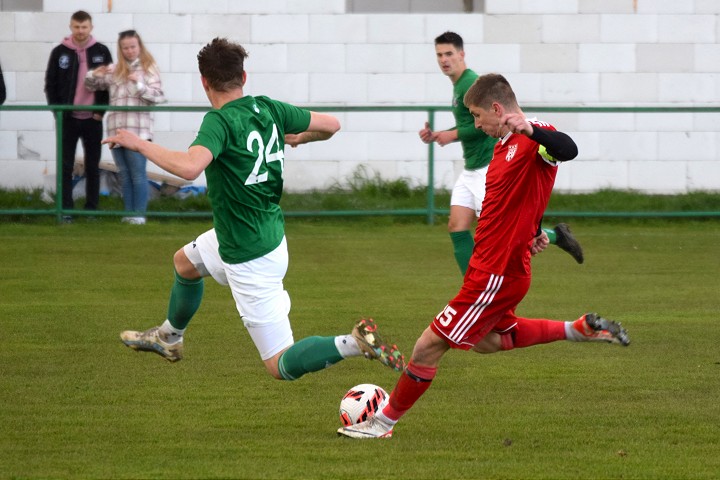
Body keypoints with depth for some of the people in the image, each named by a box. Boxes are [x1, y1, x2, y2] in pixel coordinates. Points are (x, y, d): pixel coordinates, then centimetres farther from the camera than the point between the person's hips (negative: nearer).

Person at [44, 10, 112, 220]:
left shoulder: (101, 52, 2)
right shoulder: (60, 52, 0)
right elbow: (50, 84, 2)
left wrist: (101, 110, -4)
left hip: (93, 119, 1)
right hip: (68, 118, -1)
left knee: (93, 166, 7)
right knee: (65, 166, -1)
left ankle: (92, 208, 13)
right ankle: (66, 209, 1)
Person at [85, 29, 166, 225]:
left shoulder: (148, 69, 5)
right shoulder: (114, 70, 15)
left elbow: (158, 96, -5)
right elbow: (91, 86, 21)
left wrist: (140, 85, -20)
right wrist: (94, 75, -1)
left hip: (138, 130, -5)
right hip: (116, 129, 5)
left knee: (138, 174, -6)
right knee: (124, 174, 9)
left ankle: (139, 214, -5)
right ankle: (129, 213, 13)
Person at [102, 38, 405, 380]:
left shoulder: (220, 121, -23)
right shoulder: (268, 109, -3)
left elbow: (189, 167, -41)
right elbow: (330, 125, 5)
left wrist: (139, 144, -28)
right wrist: (299, 138, 26)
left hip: (251, 260, -9)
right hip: (270, 233, 9)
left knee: (281, 366, -5)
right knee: (184, 262, 35)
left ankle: (354, 343, -23)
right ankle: (168, 338, 56)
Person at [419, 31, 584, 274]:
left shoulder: (471, 84, -16)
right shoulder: (458, 85, 15)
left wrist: (453, 135, -15)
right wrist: (436, 136, 11)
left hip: (489, 169, -10)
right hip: (471, 170, 10)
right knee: (456, 227, 1)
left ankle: (555, 235, 11)